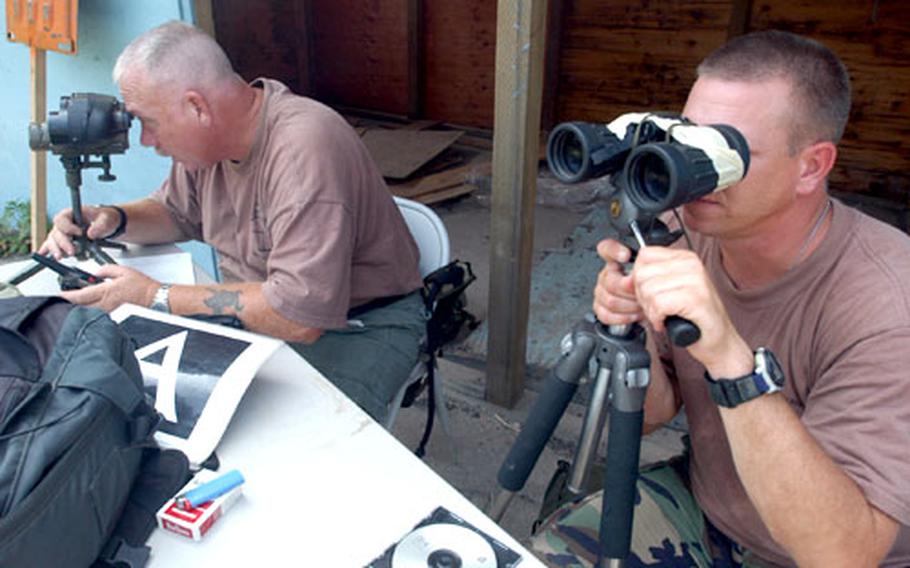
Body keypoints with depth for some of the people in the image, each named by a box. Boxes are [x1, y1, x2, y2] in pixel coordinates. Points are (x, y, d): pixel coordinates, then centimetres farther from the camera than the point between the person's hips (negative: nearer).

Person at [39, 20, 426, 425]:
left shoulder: (305, 149, -29)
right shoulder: (208, 135, 0)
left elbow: (299, 316, -32)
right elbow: (177, 212, 20)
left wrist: (153, 296, -23)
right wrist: (113, 220, -3)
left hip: (362, 325, -7)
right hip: (258, 310, 8)